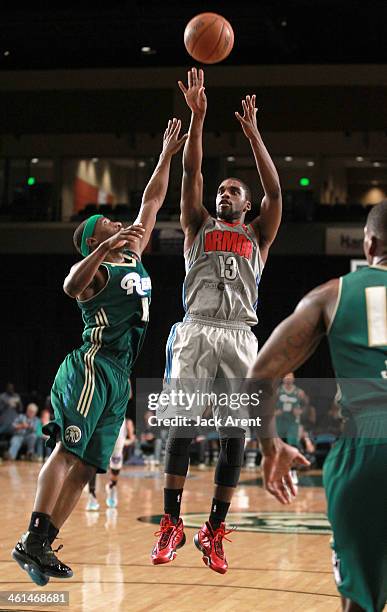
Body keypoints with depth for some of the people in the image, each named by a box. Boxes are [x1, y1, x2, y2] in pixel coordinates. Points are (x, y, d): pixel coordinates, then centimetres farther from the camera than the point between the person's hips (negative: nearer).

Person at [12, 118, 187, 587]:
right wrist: (107, 248, -35)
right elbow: (71, 287, -28)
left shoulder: (133, 257, 20)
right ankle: (32, 540, -23)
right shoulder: (93, 268, -3)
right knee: (68, 450, -17)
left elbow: (152, 201, 28)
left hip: (118, 376, 8)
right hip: (92, 366, -8)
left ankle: (42, 546, 0)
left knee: (85, 466, 2)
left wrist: (167, 155, 28)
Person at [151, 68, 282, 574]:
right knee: (182, 427, -7)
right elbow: (191, 174, 8)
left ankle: (215, 530, 5)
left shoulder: (258, 236, 20)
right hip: (195, 330, -1)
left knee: (234, 435, -3)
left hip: (239, 336, 1)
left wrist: (253, 133, 1)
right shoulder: (199, 226, 20)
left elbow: (275, 192, 4)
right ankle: (171, 523, 0)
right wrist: (198, 115, -1)